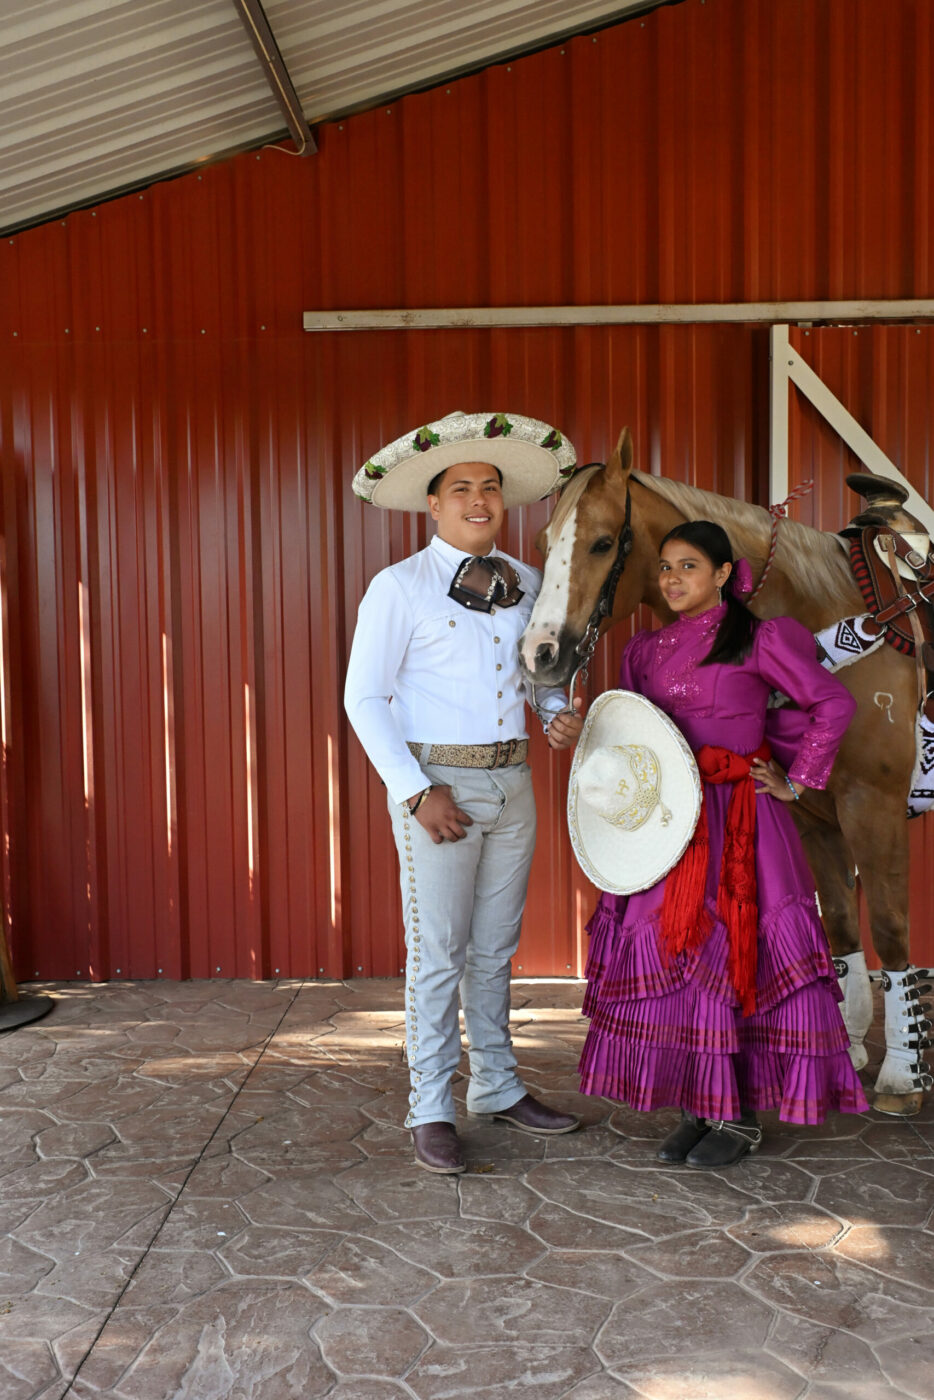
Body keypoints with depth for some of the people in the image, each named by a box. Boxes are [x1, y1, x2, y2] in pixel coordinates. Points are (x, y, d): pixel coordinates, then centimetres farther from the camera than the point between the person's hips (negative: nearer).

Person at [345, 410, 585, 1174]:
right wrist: (417, 792, -16)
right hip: (436, 785, -5)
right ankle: (431, 1111, 16)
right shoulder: (399, 587, -8)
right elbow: (364, 698, -9)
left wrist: (558, 711, -4)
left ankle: (498, 1087, 32)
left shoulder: (525, 581, 7)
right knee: (438, 952, 2)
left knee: (496, 948, 16)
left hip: (512, 784, 5)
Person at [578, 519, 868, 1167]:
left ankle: (741, 1116, 13)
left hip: (738, 823, -5)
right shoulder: (645, 650, 12)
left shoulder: (759, 640, -3)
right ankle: (700, 1107, 20)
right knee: (668, 958, 5)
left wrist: (796, 782, -3)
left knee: (734, 954, -2)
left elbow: (834, 704, -2)